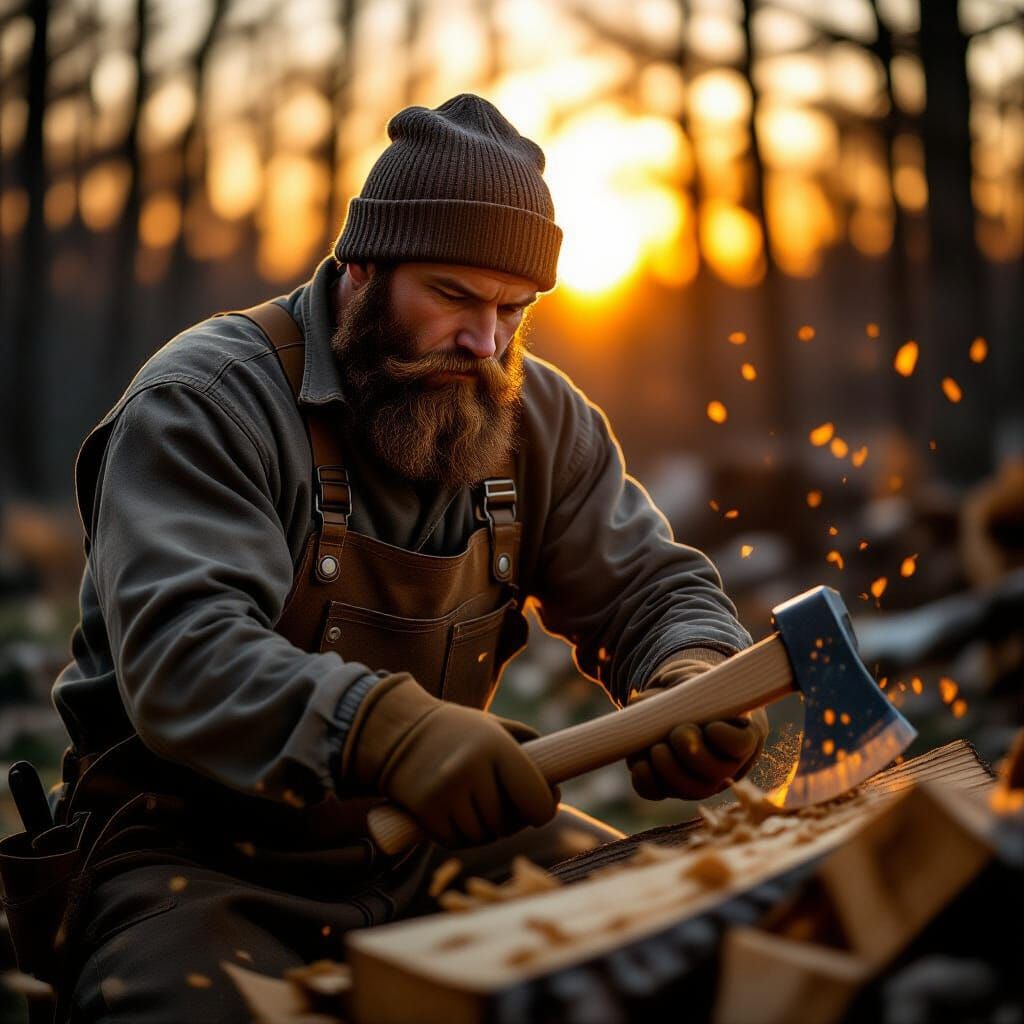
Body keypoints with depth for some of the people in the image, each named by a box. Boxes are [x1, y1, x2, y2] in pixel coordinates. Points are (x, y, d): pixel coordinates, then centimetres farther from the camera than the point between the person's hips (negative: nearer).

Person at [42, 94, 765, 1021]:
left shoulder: (541, 418, 4)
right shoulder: (205, 400, -15)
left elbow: (653, 588, 7)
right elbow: (181, 648, -28)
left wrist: (699, 685, -18)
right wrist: (384, 729, -46)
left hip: (441, 825, 6)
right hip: (200, 835, -5)